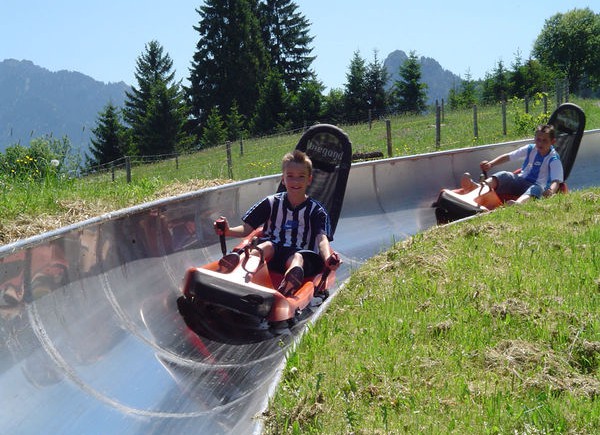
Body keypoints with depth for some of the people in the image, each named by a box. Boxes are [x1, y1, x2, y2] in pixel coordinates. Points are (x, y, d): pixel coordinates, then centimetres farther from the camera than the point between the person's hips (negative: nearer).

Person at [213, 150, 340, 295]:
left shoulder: (316, 211, 10)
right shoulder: (271, 203, 14)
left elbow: (322, 238, -8)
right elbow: (247, 229, 9)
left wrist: (328, 258, -31)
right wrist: (228, 231, -14)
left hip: (301, 253, -1)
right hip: (272, 252, 1)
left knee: (297, 258, -36)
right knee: (267, 246, -33)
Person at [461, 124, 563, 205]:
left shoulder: (554, 159, -7)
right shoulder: (530, 149, 7)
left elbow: (556, 180, -22)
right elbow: (508, 157, 5)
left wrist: (551, 191, -45)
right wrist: (490, 164, -11)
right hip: (520, 181, 4)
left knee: (538, 188, -40)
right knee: (504, 175, -25)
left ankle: (518, 203, -75)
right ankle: (479, 187, -60)